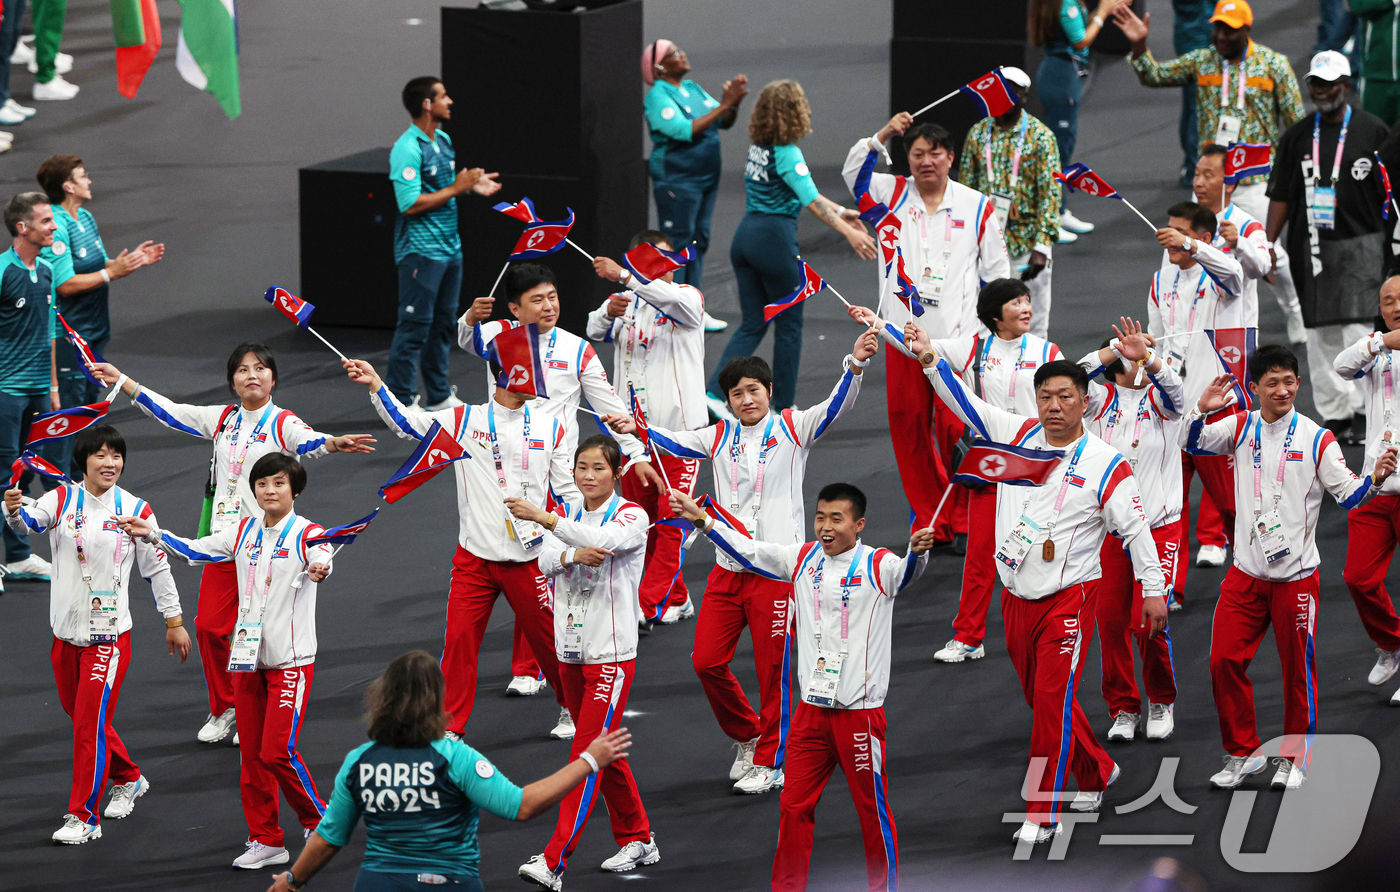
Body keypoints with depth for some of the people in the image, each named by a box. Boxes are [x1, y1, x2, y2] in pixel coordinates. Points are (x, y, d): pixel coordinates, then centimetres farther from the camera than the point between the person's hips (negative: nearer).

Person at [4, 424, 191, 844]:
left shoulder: (135, 510, -3)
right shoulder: (62, 500, -1)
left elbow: (157, 567, 4)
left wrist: (174, 621, 7)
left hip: (109, 635, -3)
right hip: (66, 632, 3)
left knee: (90, 725, -7)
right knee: (81, 718, 17)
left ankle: (83, 817, 0)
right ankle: (128, 779, 40)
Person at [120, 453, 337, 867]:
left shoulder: (306, 533, -8)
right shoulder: (243, 533, 9)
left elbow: (320, 554, -31)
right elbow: (195, 551, 18)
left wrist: (319, 567, -55)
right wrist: (153, 534, 4)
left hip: (291, 660, -6)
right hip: (248, 658, 6)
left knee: (277, 752, -11)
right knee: (251, 754, 8)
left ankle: (319, 822, 9)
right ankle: (265, 841, 17)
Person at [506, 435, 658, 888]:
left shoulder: (631, 515, -8)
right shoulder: (567, 515, 10)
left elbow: (606, 540, -29)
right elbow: (546, 559, -6)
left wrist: (545, 518, -38)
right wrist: (573, 555, -29)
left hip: (611, 655, -7)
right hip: (571, 653, 7)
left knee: (586, 755, -11)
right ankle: (637, 839, 31)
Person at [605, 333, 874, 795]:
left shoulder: (791, 429, -1)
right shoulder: (720, 437, 11)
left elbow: (835, 407, -13)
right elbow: (676, 442, 4)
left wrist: (855, 365, -31)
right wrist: (636, 428, -16)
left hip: (777, 569, -4)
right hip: (727, 568, 4)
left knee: (772, 668, 1)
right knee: (707, 661, 3)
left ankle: (770, 761, 14)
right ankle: (747, 736, 26)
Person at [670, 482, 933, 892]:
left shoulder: (877, 566, -10)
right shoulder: (803, 559, 6)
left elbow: (906, 573, -30)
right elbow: (747, 550, 14)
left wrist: (917, 551, -52)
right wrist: (703, 520, 10)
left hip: (860, 711, -5)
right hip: (811, 709, 5)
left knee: (873, 809, 3)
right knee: (794, 805, 8)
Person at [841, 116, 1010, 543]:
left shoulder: (976, 206, 7)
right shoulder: (894, 195, 9)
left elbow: (996, 271, 11)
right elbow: (854, 173, -7)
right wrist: (882, 136, -19)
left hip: (956, 333, -2)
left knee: (954, 427, -7)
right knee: (909, 425, 3)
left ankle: (962, 521, 5)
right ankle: (927, 520, 13)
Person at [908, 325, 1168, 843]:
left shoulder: (1106, 464, -9)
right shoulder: (1017, 435, 2)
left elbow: (1135, 528, -6)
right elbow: (965, 403, -2)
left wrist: (1154, 589, -7)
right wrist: (930, 361, -16)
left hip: (1068, 600, -5)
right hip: (1016, 598, 5)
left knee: (1053, 700, -11)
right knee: (1043, 700, 16)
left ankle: (1042, 814, -4)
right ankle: (1096, 773, 38)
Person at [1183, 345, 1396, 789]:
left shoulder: (1316, 438, -5)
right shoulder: (1241, 428, 4)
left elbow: (1347, 494, -6)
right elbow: (1192, 444, -1)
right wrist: (1202, 409, -18)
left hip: (1296, 575, -3)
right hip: (1246, 572, 3)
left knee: (1297, 668, 2)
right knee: (1225, 660, -1)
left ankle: (1294, 759, 18)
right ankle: (1243, 753, 15)